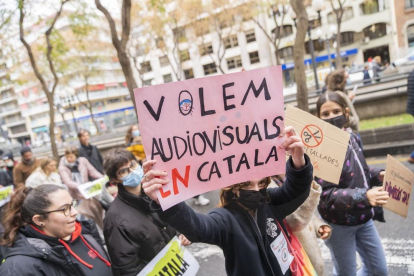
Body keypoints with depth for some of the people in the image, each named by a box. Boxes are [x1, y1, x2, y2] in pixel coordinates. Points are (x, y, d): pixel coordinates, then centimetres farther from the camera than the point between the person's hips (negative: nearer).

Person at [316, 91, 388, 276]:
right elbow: (326, 195, -26)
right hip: (339, 224, -7)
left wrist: (378, 175, -3)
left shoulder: (351, 138, -1)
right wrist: (364, 196, -36)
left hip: (363, 218, 7)